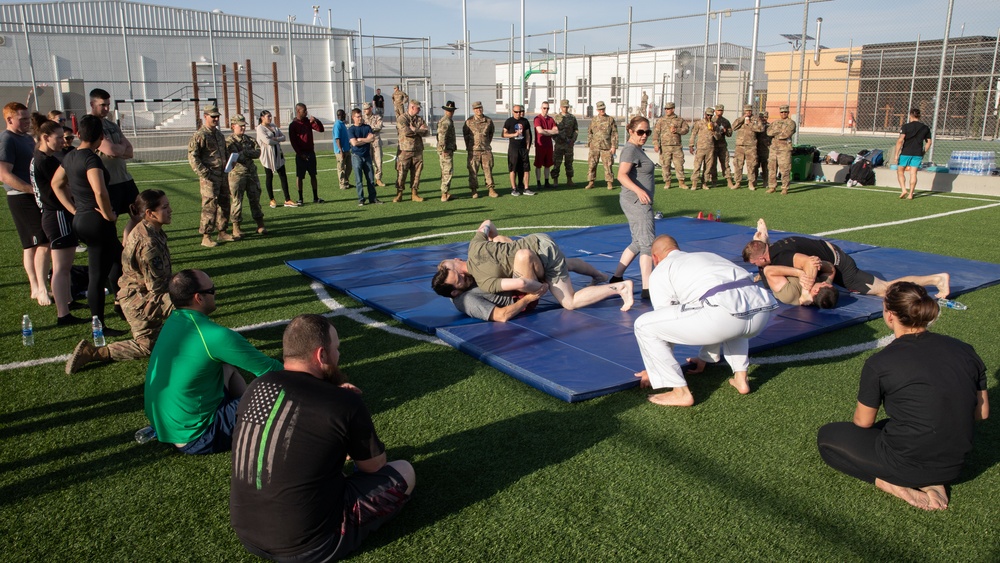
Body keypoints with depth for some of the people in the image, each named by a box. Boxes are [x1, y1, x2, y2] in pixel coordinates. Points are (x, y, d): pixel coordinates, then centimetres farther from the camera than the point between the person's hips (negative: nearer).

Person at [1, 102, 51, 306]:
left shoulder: (27, 138, 16)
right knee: (43, 243, -14)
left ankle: (35, 288, 18)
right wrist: (33, 189, -25)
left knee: (32, 245, 12)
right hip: (21, 199, -9)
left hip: (35, 197, 9)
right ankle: (42, 290, -11)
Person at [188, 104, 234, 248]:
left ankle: (222, 232, 24)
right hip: (209, 178, -8)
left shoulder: (219, 134, 15)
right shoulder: (200, 135, -10)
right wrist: (204, 173, -18)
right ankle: (206, 237, -2)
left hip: (222, 175, 8)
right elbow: (192, 156, -14)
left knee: (224, 204, 13)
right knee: (210, 206, -8)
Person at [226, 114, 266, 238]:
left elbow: (258, 152, -2)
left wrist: (244, 152, -15)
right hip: (237, 174, -5)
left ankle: (260, 225, 17)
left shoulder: (249, 139, 13)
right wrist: (249, 154, -14)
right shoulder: (229, 141, -3)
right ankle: (236, 227, 5)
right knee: (237, 201, -2)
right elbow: (233, 157, -17)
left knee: (255, 198, 9)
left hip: (251, 173, 5)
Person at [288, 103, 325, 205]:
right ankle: (300, 199, 6)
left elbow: (321, 129, 6)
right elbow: (293, 141, -8)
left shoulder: (308, 122, 9)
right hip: (301, 154, -5)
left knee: (313, 175, 8)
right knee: (299, 176, 0)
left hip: (311, 153, 5)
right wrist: (300, 154, -13)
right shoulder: (293, 125, -6)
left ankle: (315, 197, 14)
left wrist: (316, 121, -12)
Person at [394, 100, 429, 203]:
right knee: (401, 173, -3)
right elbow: (405, 131, -19)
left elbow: (427, 132, 2)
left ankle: (414, 193, 14)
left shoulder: (420, 119, 14)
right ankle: (399, 194, 4)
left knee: (416, 173, 6)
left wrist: (414, 130, -11)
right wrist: (419, 130, -6)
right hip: (405, 150, -5)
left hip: (418, 150, 5)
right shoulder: (401, 118, -3)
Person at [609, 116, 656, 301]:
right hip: (637, 202, -11)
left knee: (638, 243, 17)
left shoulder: (637, 149, 17)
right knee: (648, 243, -14)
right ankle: (647, 289, -17)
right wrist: (638, 190, -39)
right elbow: (622, 175, -27)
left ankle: (616, 278, 23)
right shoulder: (631, 149, -14)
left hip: (639, 203, 11)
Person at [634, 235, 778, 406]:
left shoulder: (660, 271, 19)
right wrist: (705, 358, 59)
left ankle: (681, 392, 8)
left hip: (723, 315, -7)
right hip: (764, 311, 8)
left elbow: (666, 321, 22)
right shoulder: (707, 256, 39)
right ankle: (740, 378, 32)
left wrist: (655, 369, 35)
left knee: (644, 326, 5)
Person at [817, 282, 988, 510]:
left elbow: (862, 423, -3)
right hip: (954, 466, 6)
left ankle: (893, 485, -2)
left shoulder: (880, 363, -15)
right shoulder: (964, 350, -1)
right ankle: (931, 483, 10)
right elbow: (982, 413, 8)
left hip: (905, 464, -6)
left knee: (827, 436, 16)